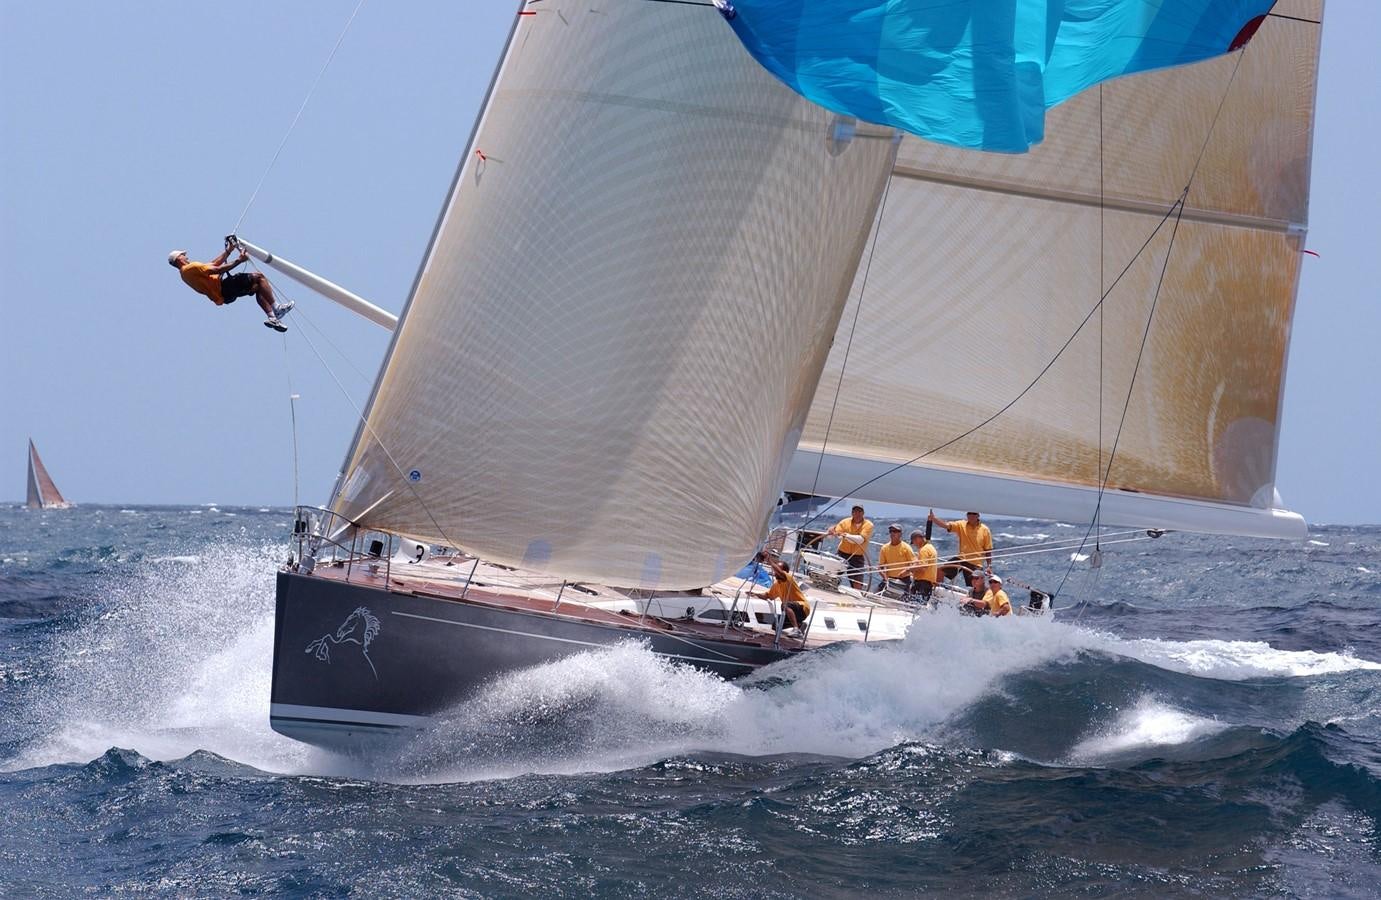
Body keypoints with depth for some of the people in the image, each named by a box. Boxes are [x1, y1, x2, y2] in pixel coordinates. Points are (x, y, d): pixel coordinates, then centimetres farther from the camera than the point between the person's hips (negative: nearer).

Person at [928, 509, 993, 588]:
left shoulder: (984, 530, -5)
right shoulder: (961, 525, -1)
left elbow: (988, 550, 0)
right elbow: (946, 525, -15)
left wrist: (989, 566, -3)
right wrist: (933, 518, -31)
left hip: (975, 564, -2)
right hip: (961, 559, 2)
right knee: (941, 571, -10)